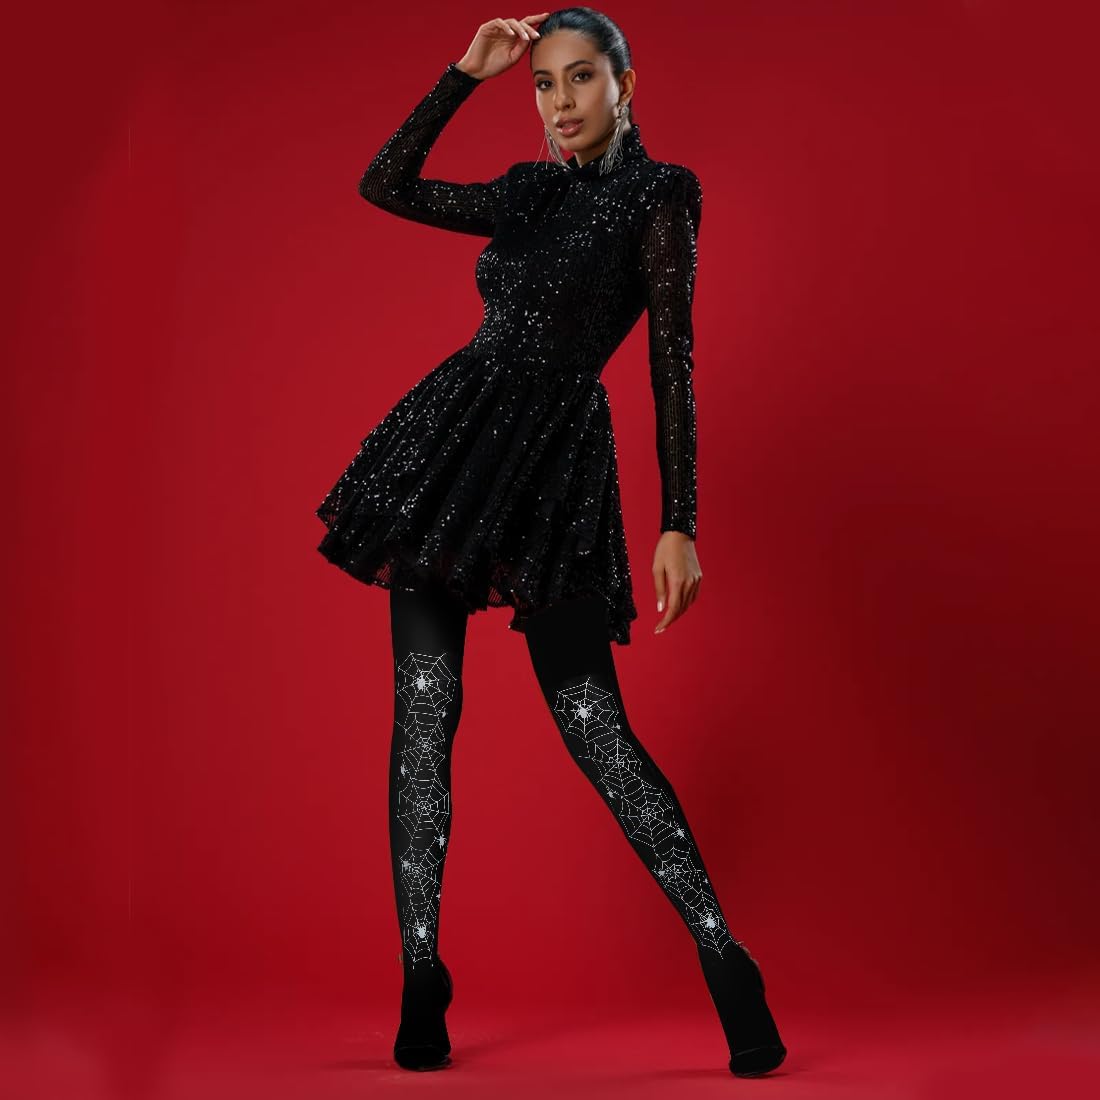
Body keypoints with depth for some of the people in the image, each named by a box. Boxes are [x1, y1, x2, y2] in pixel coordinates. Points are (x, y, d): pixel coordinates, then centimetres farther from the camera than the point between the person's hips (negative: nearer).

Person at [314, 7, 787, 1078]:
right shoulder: (529, 191, 17)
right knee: (424, 709, 0)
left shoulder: (657, 195, 0)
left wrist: (678, 524, -13)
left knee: (593, 726, -9)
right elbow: (383, 185, 19)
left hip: (554, 462, -6)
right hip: (447, 445, 6)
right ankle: (421, 980, 5)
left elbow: (672, 366, -7)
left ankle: (725, 960, -1)